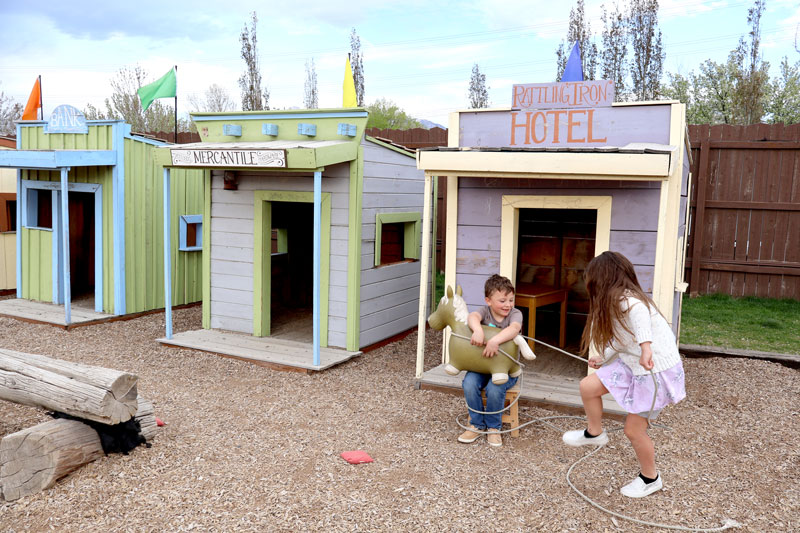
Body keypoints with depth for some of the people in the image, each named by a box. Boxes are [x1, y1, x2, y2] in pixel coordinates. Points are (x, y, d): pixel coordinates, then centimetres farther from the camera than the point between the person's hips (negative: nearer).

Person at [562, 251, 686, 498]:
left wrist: (645, 346, -56)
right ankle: (595, 433, 22)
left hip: (656, 370, -9)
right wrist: (603, 358, 33)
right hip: (632, 364, 9)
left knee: (633, 429, 1)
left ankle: (650, 479, 25)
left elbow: (639, 311, -44)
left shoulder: (624, 300, -19)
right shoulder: (618, 303, 11)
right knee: (588, 386, -1)